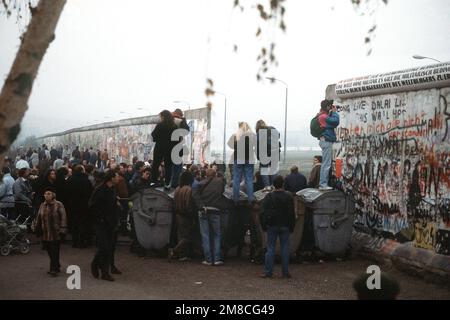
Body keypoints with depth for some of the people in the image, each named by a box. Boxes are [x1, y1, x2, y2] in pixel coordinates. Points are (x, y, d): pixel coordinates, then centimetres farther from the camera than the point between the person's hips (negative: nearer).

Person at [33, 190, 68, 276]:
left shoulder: (58, 205, -5)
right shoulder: (42, 206, 11)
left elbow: (63, 217, -7)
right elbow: (38, 218, 18)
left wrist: (62, 229, -13)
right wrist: (37, 229, 16)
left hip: (55, 234, -5)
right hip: (45, 233, 5)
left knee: (54, 252, -6)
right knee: (50, 252, 9)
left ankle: (54, 269, -3)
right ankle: (56, 267, 22)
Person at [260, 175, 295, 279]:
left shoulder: (269, 197, -5)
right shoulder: (288, 197, -2)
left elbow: (263, 213, -4)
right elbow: (292, 213, 1)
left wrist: (264, 226, 4)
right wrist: (291, 227, 8)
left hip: (272, 226, -1)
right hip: (284, 226, 1)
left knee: (270, 248, 2)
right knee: (285, 248, 5)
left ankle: (268, 271, 2)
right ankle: (285, 272, 6)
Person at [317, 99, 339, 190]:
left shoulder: (324, 116, 17)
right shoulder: (323, 117, -15)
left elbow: (333, 122, 16)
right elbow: (335, 121, -23)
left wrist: (332, 112, 7)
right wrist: (334, 112, -8)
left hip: (326, 141, 11)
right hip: (326, 141, -11)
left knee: (325, 163, 14)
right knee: (326, 164, -9)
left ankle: (323, 183, 18)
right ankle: (323, 184, -9)